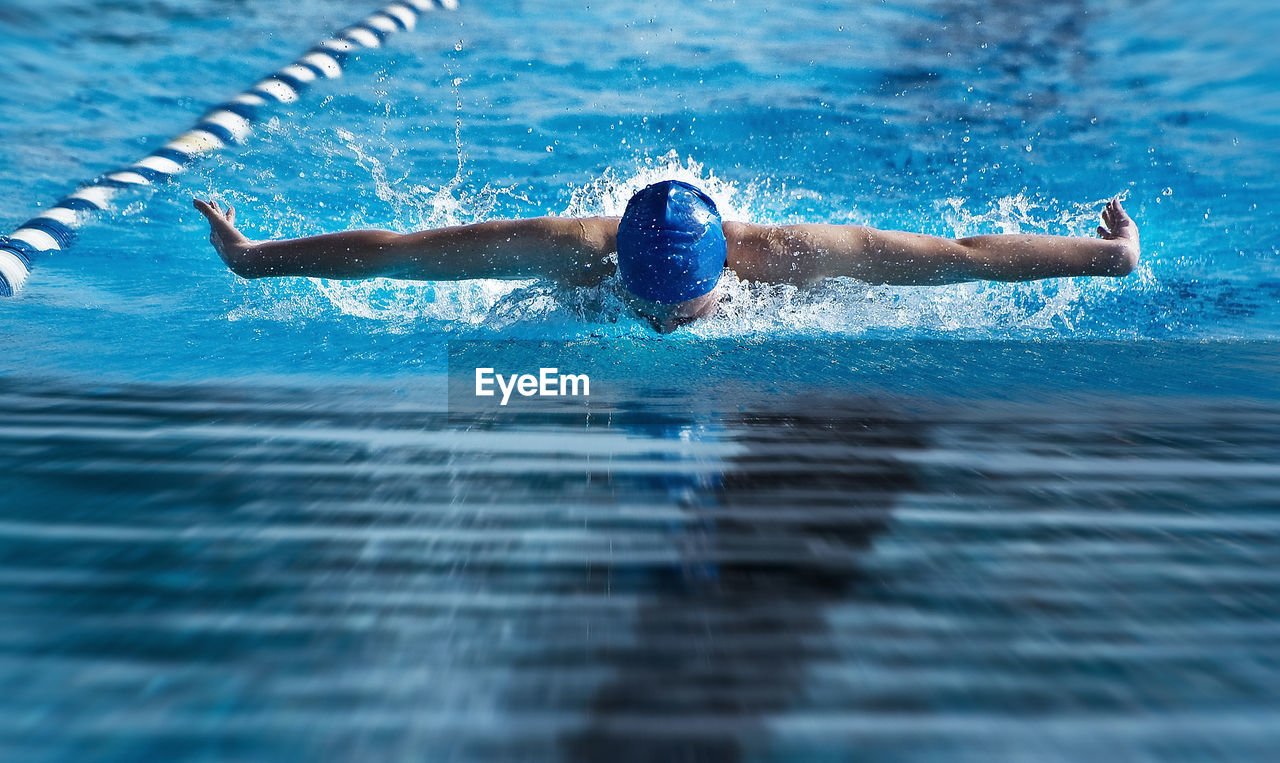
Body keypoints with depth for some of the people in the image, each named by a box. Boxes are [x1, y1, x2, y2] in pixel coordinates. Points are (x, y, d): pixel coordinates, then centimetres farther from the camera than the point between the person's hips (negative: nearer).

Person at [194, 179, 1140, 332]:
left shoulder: (788, 252, -41)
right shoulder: (575, 246, -42)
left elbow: (963, 254, -30)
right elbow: (391, 249, -33)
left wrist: (1110, 255, -20)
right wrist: (253, 257, -25)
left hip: (768, 326, 1)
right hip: (584, 316, 0)